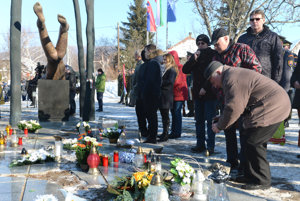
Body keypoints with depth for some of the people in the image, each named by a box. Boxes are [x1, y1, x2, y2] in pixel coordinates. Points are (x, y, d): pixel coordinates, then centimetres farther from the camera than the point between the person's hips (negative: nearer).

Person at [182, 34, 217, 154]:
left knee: (210, 120, -6)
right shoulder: (195, 56, 15)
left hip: (209, 93, -6)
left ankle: (210, 146, -3)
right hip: (197, 94, 6)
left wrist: (205, 88, -15)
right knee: (199, 120, 8)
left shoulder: (213, 55, -2)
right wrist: (194, 59, -8)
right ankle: (200, 144, 14)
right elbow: (185, 70, 6)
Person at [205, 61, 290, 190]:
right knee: (249, 139, 14)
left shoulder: (231, 79, -16)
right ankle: (251, 175, 23)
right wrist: (221, 122, 12)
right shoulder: (236, 74, 20)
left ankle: (262, 181, 1)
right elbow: (231, 105, 21)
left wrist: (220, 126, -8)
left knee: (253, 142, -9)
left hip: (272, 108, -11)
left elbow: (234, 108, -21)